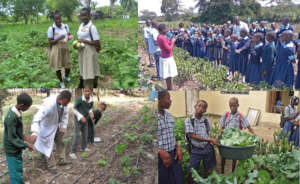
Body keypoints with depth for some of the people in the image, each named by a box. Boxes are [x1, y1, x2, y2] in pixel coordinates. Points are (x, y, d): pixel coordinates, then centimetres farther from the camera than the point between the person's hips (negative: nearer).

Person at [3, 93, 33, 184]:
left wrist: (23, 136, 10)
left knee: (18, 169, 22)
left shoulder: (16, 111, -2)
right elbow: (12, 138, -24)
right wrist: (26, 145, -19)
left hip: (17, 148, 9)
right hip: (12, 150, -9)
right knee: (16, 173, 3)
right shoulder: (11, 117, -29)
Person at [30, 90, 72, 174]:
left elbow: (65, 114, 0)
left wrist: (63, 127, -2)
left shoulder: (64, 102, -18)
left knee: (60, 143, 19)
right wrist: (34, 132, -59)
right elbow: (37, 117, -48)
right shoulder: (49, 104, -40)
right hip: (47, 128, -7)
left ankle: (61, 160, 38)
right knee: (47, 146, 7)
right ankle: (45, 165, 27)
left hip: (56, 126, 7)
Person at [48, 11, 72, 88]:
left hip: (65, 48, 4)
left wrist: (69, 37, -10)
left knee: (67, 66, 7)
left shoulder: (65, 26, 0)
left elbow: (69, 35, 14)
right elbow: (50, 42, -11)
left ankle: (66, 77, 41)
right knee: (58, 67, 3)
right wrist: (59, 38, -24)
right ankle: (61, 82, 28)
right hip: (56, 49, -4)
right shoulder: (51, 28, -12)